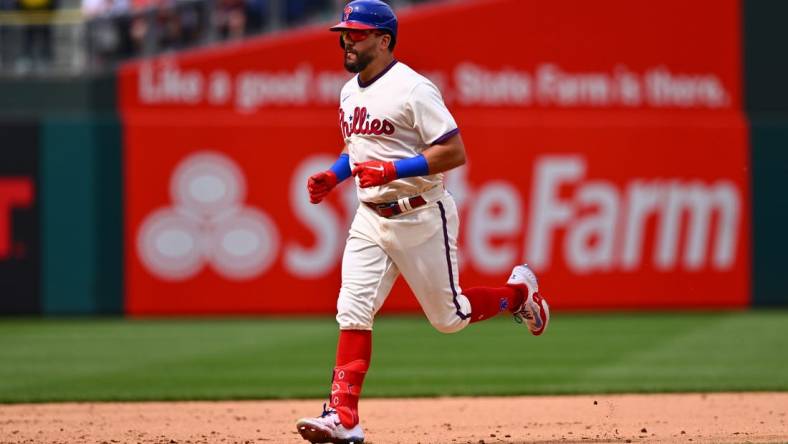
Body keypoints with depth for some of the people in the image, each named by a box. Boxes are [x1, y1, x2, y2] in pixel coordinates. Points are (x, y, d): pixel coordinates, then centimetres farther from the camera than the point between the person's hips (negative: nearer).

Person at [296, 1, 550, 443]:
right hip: (371, 219, 7)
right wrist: (332, 176, 6)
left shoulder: (413, 88, -17)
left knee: (449, 317, 6)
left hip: (420, 218, -7)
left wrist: (394, 170, -26)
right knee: (353, 312, -6)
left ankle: (519, 292, 33)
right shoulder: (350, 92, 10)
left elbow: (454, 152, -19)